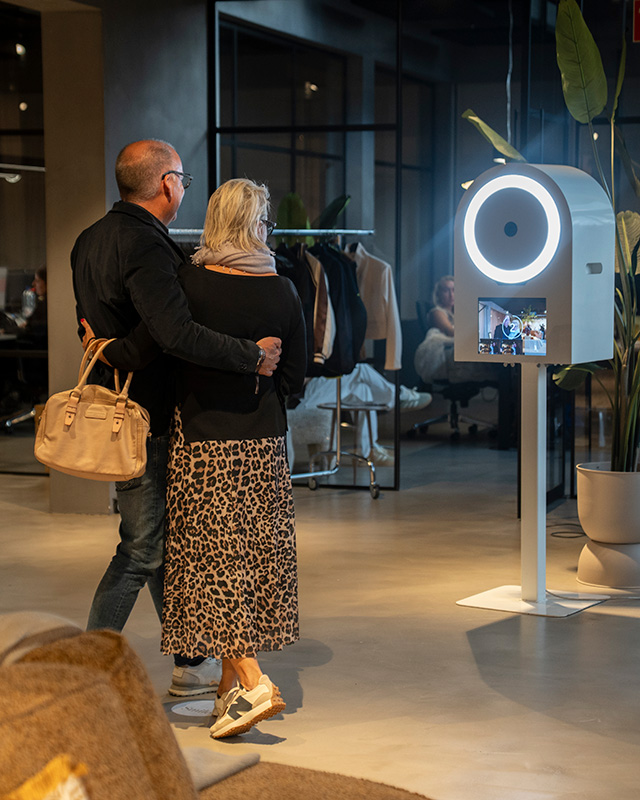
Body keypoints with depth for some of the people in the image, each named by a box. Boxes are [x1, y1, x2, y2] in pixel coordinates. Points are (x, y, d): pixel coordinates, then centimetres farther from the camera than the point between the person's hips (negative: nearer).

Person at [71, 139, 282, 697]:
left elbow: (89, 323, 20)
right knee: (141, 550, -2)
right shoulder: (146, 247, -20)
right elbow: (178, 334, -32)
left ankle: (192, 663, 27)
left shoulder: (94, 239, 12)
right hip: (144, 419, -10)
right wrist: (252, 356, -24)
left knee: (164, 541, 17)